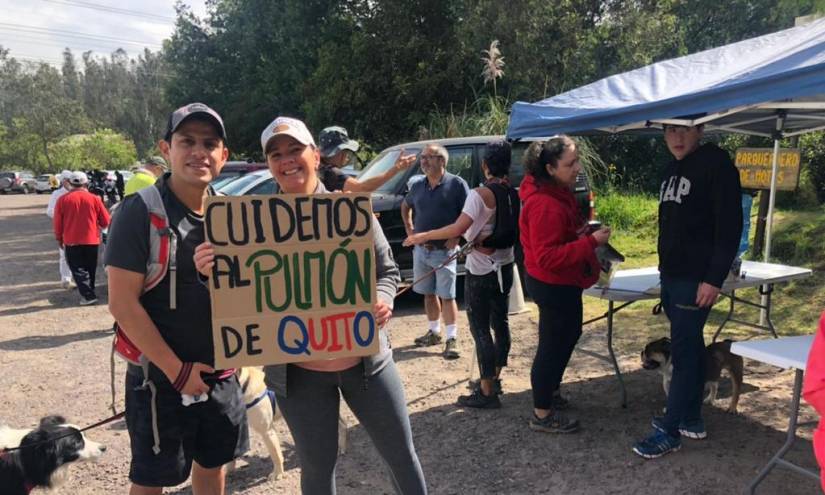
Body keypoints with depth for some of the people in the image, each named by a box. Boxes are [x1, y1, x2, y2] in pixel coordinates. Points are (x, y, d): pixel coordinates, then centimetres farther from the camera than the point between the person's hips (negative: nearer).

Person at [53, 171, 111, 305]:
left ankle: (88, 295, -9)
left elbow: (57, 222, -1)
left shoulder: (63, 199, -5)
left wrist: (59, 238, 13)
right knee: (90, 269, 15)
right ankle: (89, 292, 25)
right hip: (91, 240, 2)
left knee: (78, 269, 2)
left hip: (72, 241, -1)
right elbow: (105, 221, 0)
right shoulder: (94, 199, -3)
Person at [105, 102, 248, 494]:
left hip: (222, 373, 5)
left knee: (213, 462, 21)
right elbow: (123, 304, -18)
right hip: (161, 377, -5)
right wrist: (177, 370, -17)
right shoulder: (140, 212, -16)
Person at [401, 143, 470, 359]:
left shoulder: (456, 184, -8)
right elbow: (405, 206, 26)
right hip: (421, 249, 6)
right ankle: (434, 332, 28)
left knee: (447, 296, -3)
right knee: (428, 293, 14)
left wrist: (456, 238, -13)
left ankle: (452, 339, 4)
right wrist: (409, 229, 14)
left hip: (444, 250, -5)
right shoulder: (417, 185, 8)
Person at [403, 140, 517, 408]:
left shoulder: (480, 194, -20)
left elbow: (459, 228, -30)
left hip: (480, 270, -8)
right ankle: (495, 378, 32)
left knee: (480, 329, -3)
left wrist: (424, 236, -23)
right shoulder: (514, 193, 2)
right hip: (504, 266, 8)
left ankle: (486, 393, 0)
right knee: (500, 322, 17)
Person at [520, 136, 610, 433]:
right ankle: (542, 414, 18)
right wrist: (591, 242, -31)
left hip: (561, 282, 11)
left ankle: (549, 391, 43)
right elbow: (547, 256, -29)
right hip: (553, 285, -11)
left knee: (569, 334, 24)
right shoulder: (546, 205, -27)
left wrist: (581, 232, 3)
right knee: (553, 345, 2)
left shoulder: (557, 193, 6)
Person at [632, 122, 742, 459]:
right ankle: (691, 420, 26)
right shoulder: (673, 169, 14)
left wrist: (715, 279, -20)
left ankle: (670, 431, 3)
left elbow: (730, 226, -16)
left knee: (683, 351, -4)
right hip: (671, 277, 8)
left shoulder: (716, 165, -11)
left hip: (697, 280, -8)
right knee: (690, 348, 15)